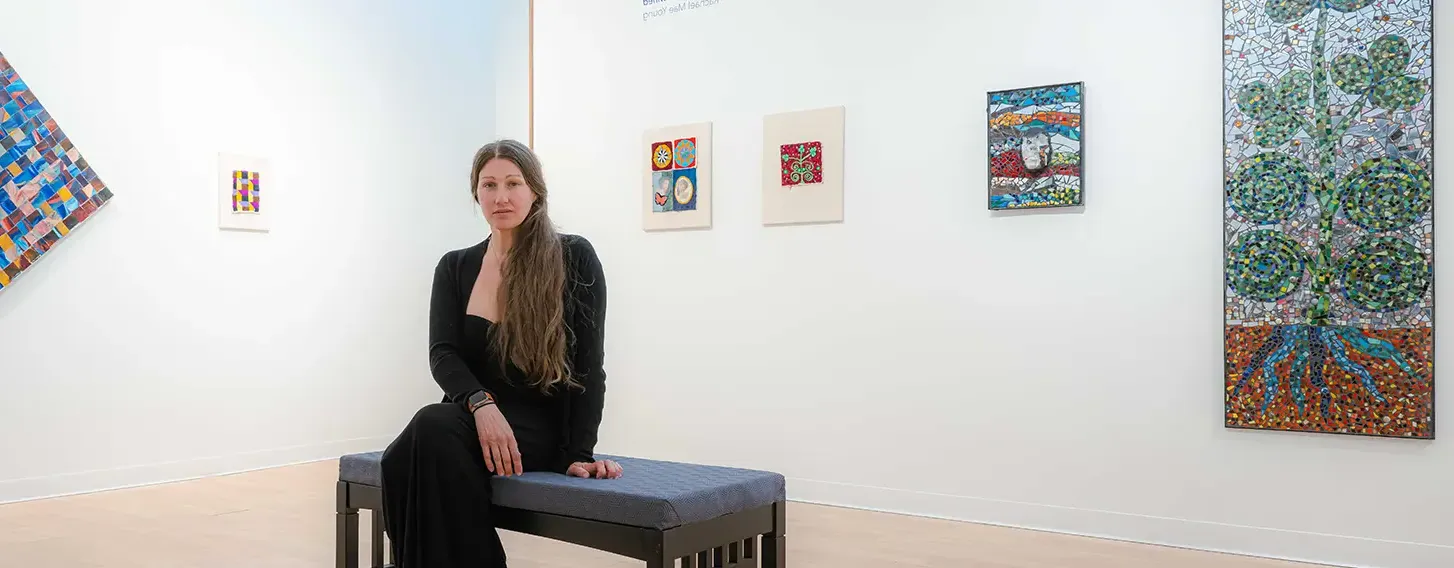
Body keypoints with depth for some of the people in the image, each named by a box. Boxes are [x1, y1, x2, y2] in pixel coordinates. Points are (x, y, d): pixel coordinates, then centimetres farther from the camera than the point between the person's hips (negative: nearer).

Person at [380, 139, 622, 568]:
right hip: (474, 418, 3)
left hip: (539, 425, -3)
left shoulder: (574, 258, -2)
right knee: (404, 459, -32)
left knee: (435, 427, -34)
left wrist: (580, 453, -13)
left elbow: (588, 366, -5)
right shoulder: (454, 267, 9)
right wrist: (482, 404, -24)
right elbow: (443, 355, -3)